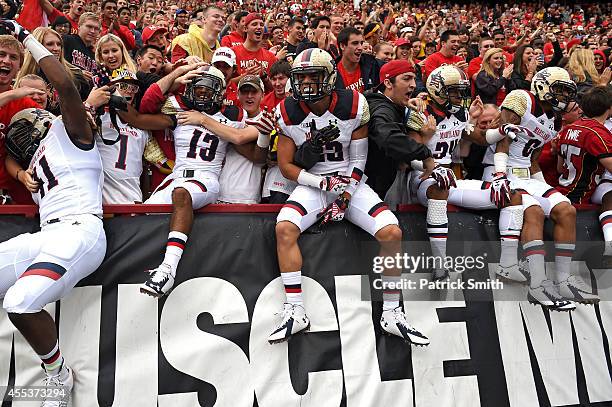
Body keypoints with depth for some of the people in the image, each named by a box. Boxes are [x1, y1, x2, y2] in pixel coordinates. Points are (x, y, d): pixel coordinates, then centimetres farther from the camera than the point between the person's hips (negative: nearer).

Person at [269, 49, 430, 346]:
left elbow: (358, 161, -3)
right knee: (284, 228, -28)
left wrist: (346, 195, -15)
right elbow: (286, 165, -2)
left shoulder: (354, 105, -9)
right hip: (312, 184, 1)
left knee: (392, 233, -20)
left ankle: (392, 313, -3)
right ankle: (295, 311, -15)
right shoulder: (288, 112, -5)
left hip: (350, 184, 0)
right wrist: (325, 183, -14)